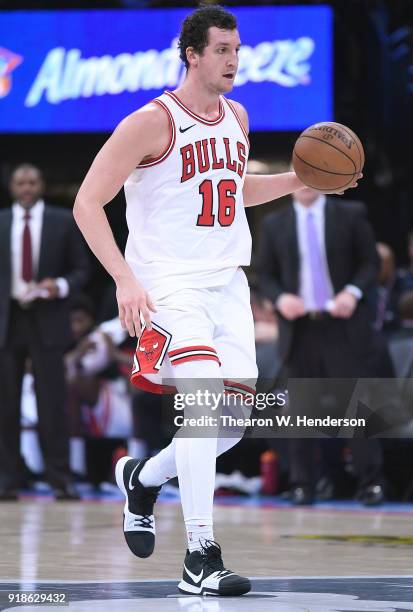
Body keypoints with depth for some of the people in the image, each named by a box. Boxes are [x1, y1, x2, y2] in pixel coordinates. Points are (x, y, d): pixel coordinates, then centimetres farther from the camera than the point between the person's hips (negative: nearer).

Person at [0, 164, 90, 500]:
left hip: (47, 320, -2)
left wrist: (61, 285, -13)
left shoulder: (64, 221, 5)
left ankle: (60, 479, -1)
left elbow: (81, 269, 7)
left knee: (52, 401, -5)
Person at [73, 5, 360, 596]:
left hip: (227, 280, 7)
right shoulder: (152, 122, -11)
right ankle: (200, 559, -18)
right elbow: (87, 203, -12)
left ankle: (143, 477, 32)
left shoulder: (237, 116, 11)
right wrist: (125, 279, -22)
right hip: (168, 284, -7)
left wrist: (299, 179, 13)